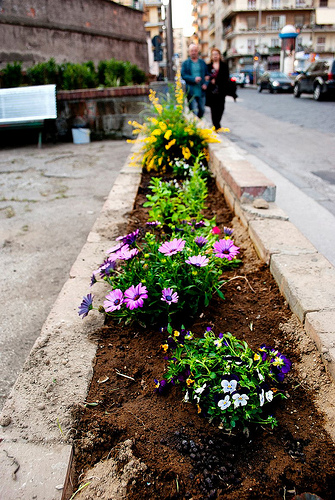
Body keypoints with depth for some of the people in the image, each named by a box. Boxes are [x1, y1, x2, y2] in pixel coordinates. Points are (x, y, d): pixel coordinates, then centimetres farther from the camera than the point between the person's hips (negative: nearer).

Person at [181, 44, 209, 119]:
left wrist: (206, 84, -5)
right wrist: (194, 79, -18)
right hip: (191, 92, -3)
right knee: (194, 111, -8)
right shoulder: (185, 63, 3)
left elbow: (207, 75, 14)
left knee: (202, 110, 11)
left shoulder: (202, 62, 13)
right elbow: (183, 75, -6)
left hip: (201, 91, 4)